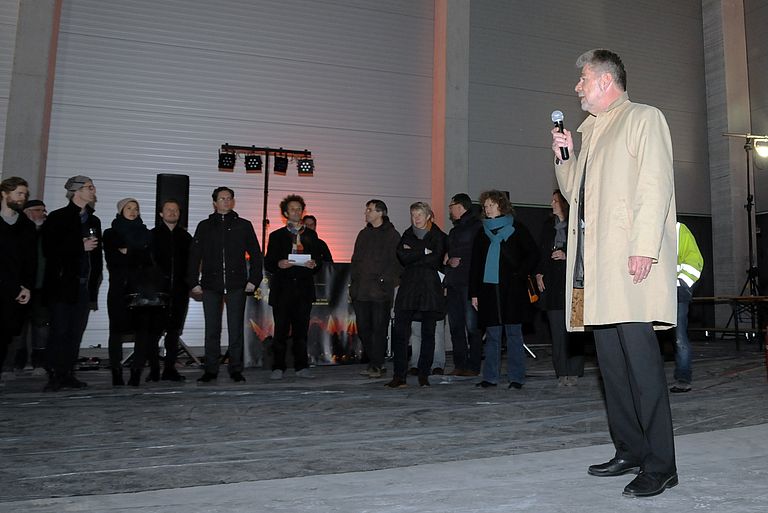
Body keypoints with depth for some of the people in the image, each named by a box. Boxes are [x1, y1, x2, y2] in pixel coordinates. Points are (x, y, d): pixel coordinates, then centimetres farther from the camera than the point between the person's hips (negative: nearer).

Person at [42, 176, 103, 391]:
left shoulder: (94, 221, 17)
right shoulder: (57, 218, -1)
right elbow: (49, 250, -10)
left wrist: (95, 282, 13)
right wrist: (81, 247, -12)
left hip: (84, 285, 5)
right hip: (62, 284, -5)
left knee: (76, 332, 5)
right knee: (60, 331, -5)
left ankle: (68, 374, 11)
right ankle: (56, 375, 2)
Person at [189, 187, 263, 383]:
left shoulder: (244, 225, 8)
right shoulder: (205, 226, 11)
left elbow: (256, 254, 8)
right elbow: (194, 256, 10)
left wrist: (253, 280, 0)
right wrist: (194, 283, 4)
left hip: (236, 285, -1)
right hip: (211, 285, 1)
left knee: (236, 329, 0)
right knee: (211, 329, 5)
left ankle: (236, 369, 9)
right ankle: (211, 370, 13)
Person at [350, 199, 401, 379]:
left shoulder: (392, 235, 0)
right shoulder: (363, 234, 19)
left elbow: (396, 263, -5)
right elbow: (355, 260, 20)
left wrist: (390, 283, -13)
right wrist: (353, 283, 12)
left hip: (381, 291, -6)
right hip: (361, 290, 6)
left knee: (379, 328, -3)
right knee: (363, 328, 6)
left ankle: (377, 365, 4)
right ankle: (374, 363, 18)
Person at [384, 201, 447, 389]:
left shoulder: (438, 236, 7)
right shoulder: (408, 234, 17)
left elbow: (436, 259, -7)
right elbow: (402, 255, -1)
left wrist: (412, 254, -2)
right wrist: (424, 252, -7)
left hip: (430, 288, -2)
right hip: (408, 288, 2)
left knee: (428, 333, 3)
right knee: (400, 331, -8)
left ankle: (424, 376, 12)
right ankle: (399, 376, -4)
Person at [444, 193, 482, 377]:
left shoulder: (476, 226, -1)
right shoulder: (455, 229, 24)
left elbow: (475, 251, -11)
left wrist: (451, 254, -4)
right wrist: (449, 260, 7)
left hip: (469, 282, -8)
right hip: (453, 283, 8)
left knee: (472, 325, -7)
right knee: (455, 325, 6)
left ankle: (473, 365, -1)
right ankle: (460, 364, 12)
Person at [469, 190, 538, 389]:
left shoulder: (516, 228, 4)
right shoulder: (482, 232, 14)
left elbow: (533, 254, 3)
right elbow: (475, 264, 12)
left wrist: (520, 275, -7)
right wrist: (474, 293, 6)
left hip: (511, 290, -3)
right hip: (488, 289, 3)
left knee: (514, 333, 0)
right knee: (492, 335, 6)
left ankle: (516, 377, 6)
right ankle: (490, 377, 12)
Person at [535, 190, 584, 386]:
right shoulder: (549, 226, 17)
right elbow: (541, 251, 19)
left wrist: (566, 255, -11)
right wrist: (539, 273, 9)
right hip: (552, 282, 5)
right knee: (557, 330, 1)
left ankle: (574, 371, 4)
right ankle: (562, 372, 5)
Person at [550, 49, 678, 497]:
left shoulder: (645, 118, 3)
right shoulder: (589, 130, 26)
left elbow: (655, 186, -9)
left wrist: (643, 249, -19)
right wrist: (564, 157, 14)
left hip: (630, 261, -8)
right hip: (593, 264, 8)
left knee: (641, 360, -9)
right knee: (612, 360, 9)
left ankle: (660, 465, -1)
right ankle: (630, 451, 18)